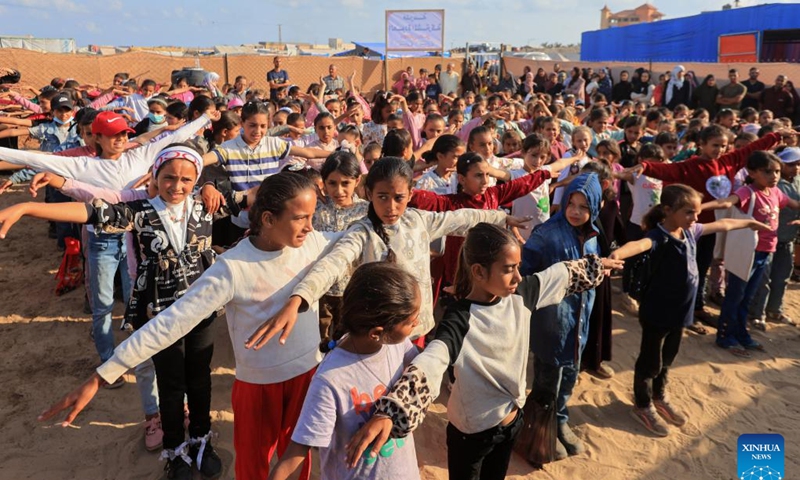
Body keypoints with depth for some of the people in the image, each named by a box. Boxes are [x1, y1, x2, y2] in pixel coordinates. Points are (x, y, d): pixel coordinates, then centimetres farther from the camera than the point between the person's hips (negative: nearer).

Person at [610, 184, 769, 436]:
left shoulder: (691, 231, 1)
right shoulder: (659, 236, -24)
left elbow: (722, 224, 20)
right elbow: (640, 244, -48)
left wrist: (750, 223, 36)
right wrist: (617, 254, -70)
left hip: (680, 311, 8)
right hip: (657, 312, -8)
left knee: (667, 359, 24)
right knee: (650, 361, 9)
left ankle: (659, 398, 43)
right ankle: (643, 406, 26)